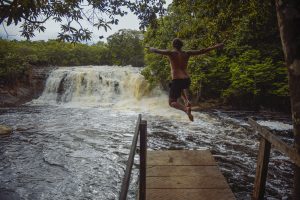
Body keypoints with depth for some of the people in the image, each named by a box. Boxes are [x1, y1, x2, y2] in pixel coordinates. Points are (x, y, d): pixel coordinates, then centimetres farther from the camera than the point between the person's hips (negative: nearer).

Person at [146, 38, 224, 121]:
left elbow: (156, 51, 3)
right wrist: (215, 46, 19)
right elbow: (202, 51, 9)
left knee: (172, 102, 4)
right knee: (182, 88, 41)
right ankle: (187, 101, 13)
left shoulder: (171, 53, -3)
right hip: (187, 80, 5)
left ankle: (186, 109, -25)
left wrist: (150, 48, 25)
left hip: (176, 81, -5)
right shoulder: (187, 53, 6)